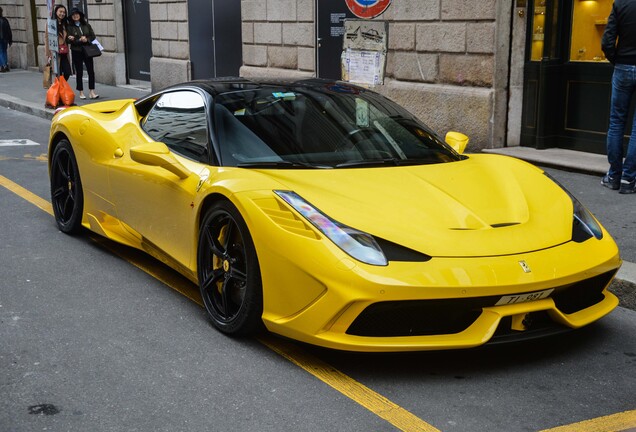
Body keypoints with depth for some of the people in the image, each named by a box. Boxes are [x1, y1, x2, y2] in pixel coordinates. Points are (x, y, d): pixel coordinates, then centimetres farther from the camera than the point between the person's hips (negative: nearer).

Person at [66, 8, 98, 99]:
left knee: (91, 71, -3)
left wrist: (87, 39, -11)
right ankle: (81, 92, 11)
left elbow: (93, 36, 8)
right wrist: (80, 40, -19)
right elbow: (69, 40, -7)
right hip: (76, 52, -3)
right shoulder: (69, 27, -1)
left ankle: (91, 92, 2)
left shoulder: (86, 25, 8)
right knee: (79, 72, 3)